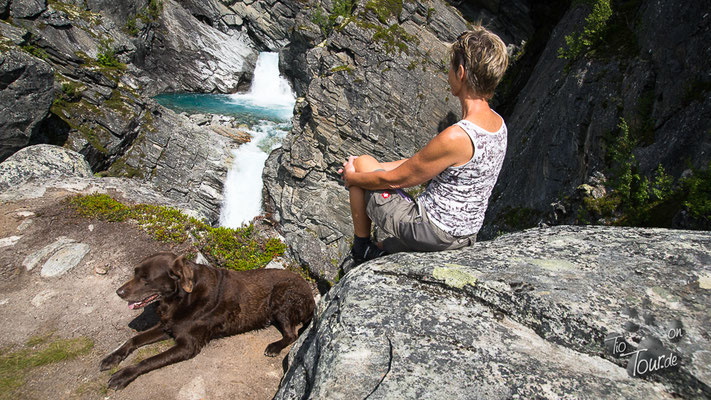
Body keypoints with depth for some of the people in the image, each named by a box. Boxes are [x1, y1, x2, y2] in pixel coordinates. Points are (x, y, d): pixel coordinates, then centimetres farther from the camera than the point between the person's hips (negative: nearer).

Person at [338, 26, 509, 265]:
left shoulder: (456, 136, -31)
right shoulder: (498, 124, -1)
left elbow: (395, 179, -19)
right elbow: (425, 161, 7)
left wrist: (352, 177, 0)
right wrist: (377, 167, 9)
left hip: (433, 232, -8)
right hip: (465, 235, 9)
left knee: (361, 164, 6)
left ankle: (362, 248, 18)